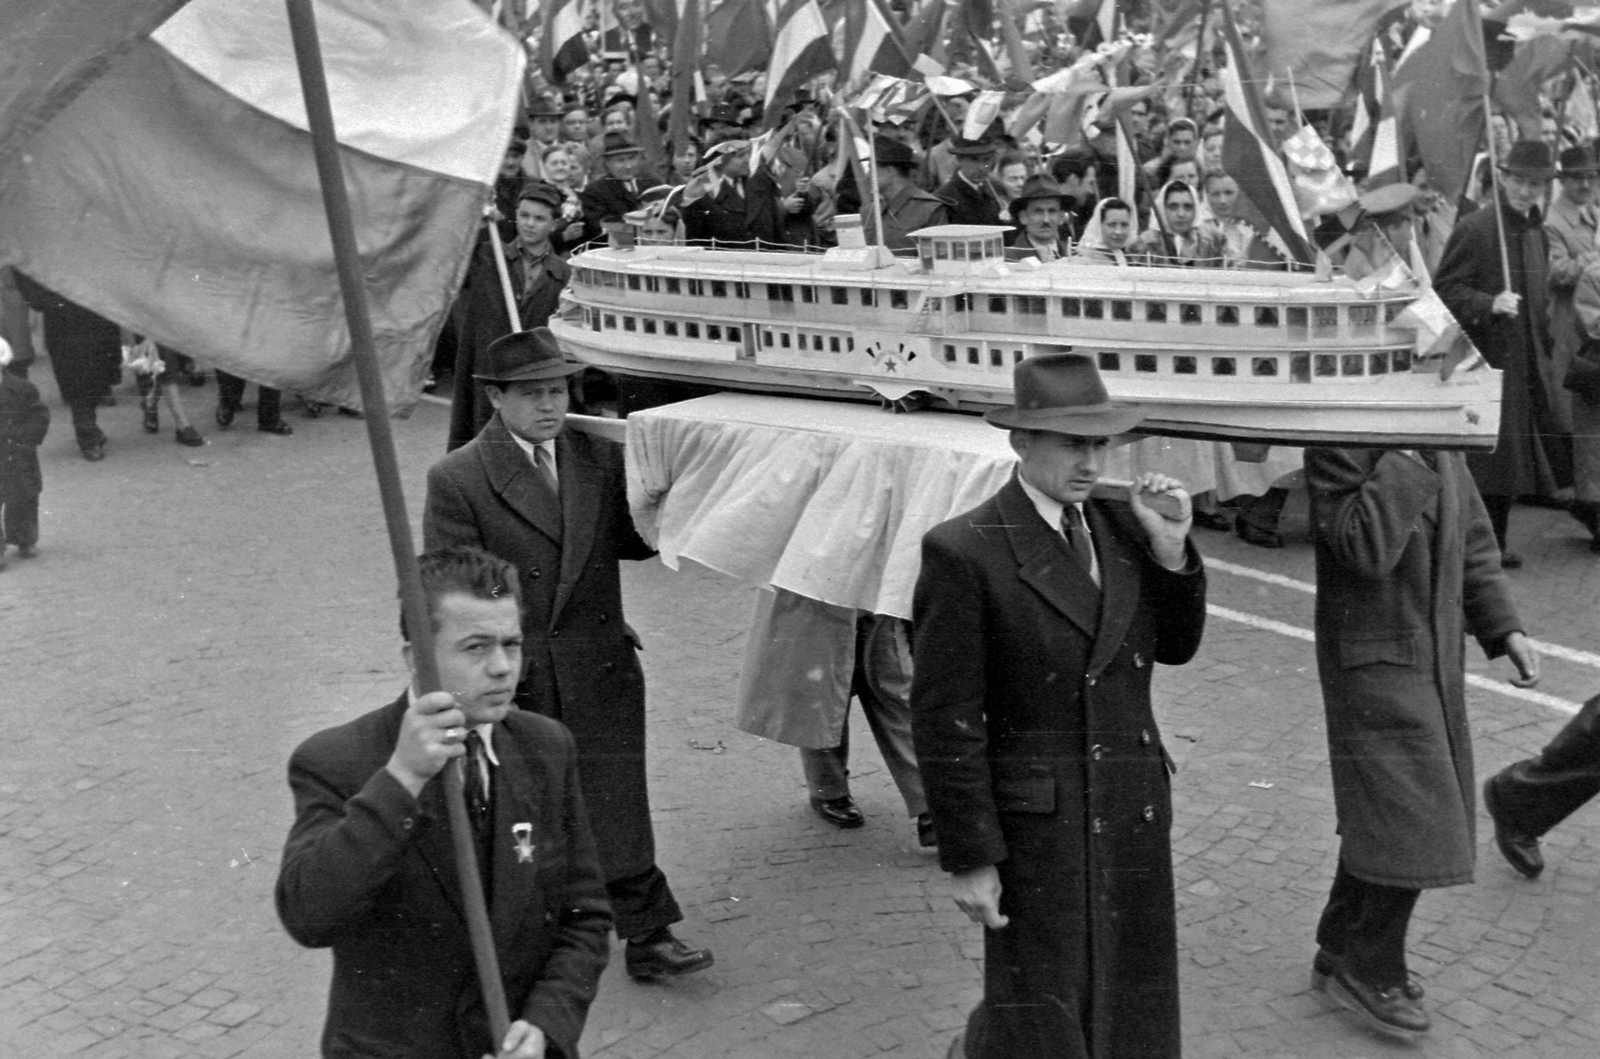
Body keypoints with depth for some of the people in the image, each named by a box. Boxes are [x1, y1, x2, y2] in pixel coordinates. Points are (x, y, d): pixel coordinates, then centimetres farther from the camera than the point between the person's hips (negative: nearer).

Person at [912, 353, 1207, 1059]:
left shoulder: (1121, 527, 4)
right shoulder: (964, 551, -15)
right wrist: (968, 858, -13)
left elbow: (1174, 646, 12)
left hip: (1135, 812, 6)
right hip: (1035, 824, -6)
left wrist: (1172, 551, -5)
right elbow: (945, 720, -14)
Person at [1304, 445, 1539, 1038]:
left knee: (1381, 817, 16)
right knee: (1407, 826, -6)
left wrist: (1504, 629, 6)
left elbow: (1471, 538, 14)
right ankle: (1370, 969, 14)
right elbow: (1365, 549, -29)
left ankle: (1341, 955, 30)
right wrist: (1407, 456, -28)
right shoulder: (1340, 439, -17)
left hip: (1438, 657, 8)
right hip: (1373, 661, -8)